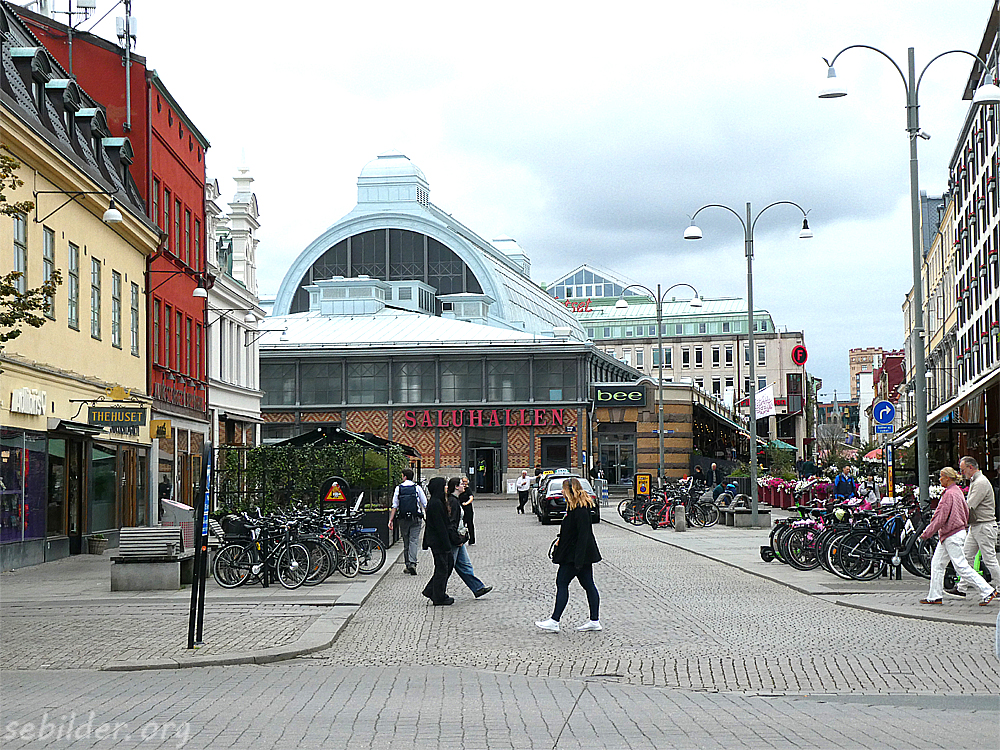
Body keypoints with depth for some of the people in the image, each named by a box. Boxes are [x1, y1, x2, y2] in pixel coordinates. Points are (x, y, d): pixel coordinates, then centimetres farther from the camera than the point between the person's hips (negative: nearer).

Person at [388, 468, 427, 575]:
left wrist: (391, 520, 1)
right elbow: (425, 505, 1)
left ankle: (407, 564, 15)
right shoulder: (417, 488, 1)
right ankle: (412, 563, -17)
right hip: (416, 518, -1)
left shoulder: (398, 488, 2)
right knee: (414, 541, -3)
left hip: (403, 519, 1)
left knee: (406, 542, 11)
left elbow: (394, 506, -1)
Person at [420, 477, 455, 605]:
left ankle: (430, 590, 20)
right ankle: (439, 597, 8)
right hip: (438, 541, -10)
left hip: (436, 540, 10)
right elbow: (439, 526, -22)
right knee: (442, 568, -1)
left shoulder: (436, 502, 12)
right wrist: (447, 544, -20)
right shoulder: (436, 504, -20)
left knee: (449, 563, 16)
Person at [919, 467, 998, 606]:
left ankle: (988, 591, -4)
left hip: (952, 536, -10)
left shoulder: (949, 494, -19)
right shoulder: (957, 491, 11)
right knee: (937, 563, 12)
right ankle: (934, 596, 15)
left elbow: (941, 518, -21)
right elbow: (966, 512, 17)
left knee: (962, 567, -7)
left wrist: (927, 533, -14)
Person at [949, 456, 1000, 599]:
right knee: (967, 556, 9)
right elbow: (968, 504, 22)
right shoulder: (974, 482, 16)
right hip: (975, 526, 10)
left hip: (984, 527, -10)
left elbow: (969, 507, -23)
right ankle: (962, 588, 12)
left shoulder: (981, 483, -17)